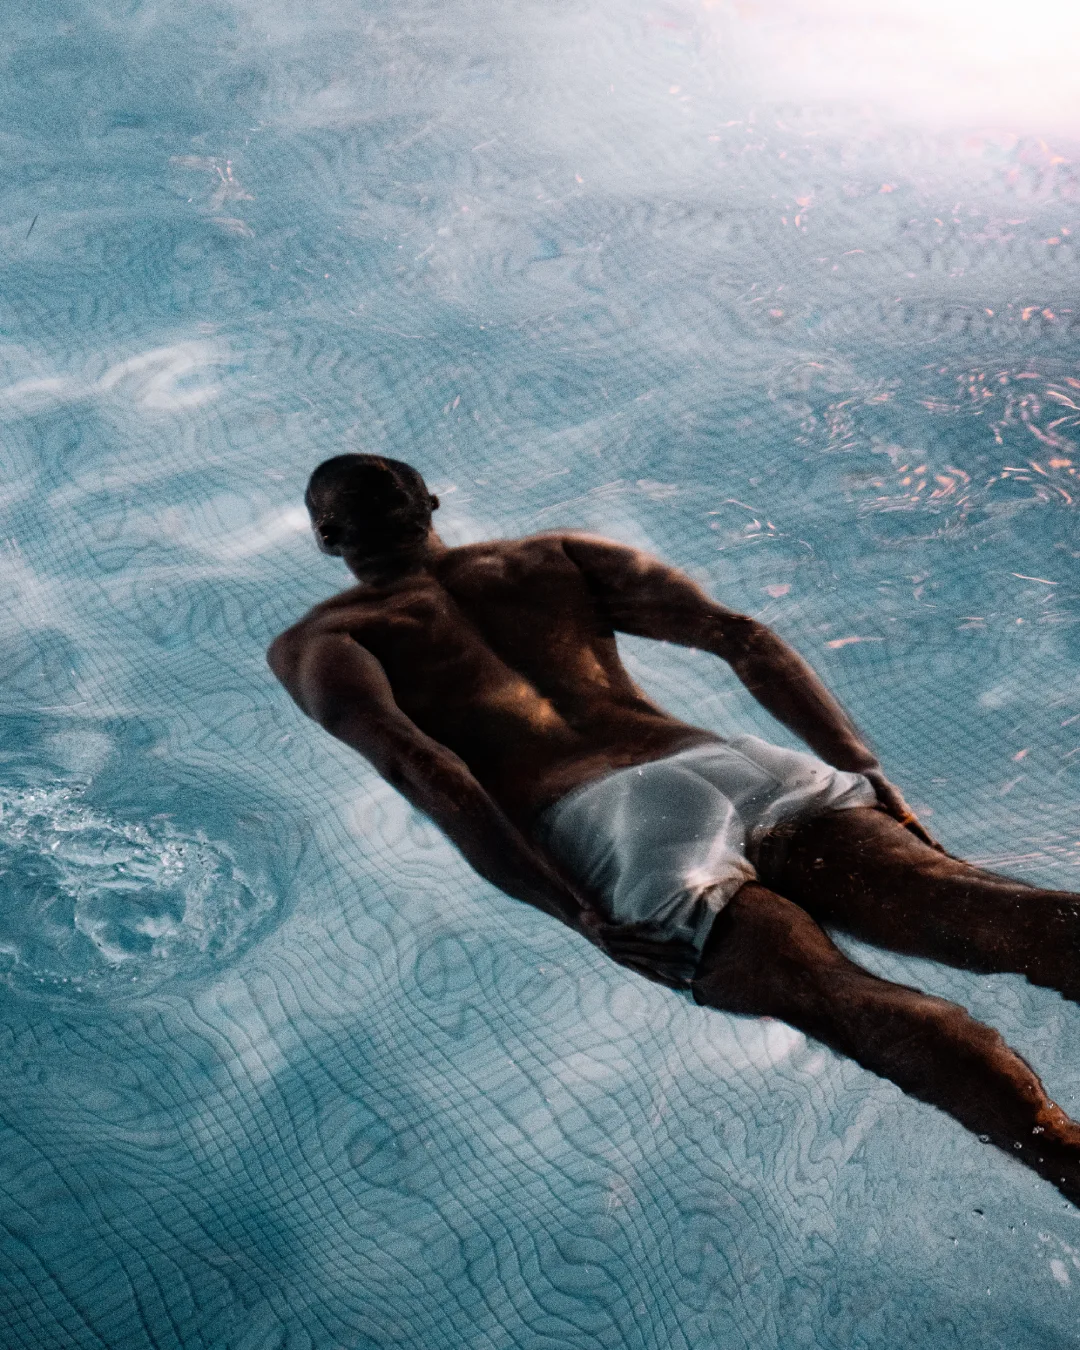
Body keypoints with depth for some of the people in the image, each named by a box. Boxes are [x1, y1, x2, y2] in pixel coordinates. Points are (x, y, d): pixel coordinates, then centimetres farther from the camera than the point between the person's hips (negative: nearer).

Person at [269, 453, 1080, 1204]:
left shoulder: (313, 642, 22)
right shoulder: (559, 556, 32)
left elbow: (410, 762, -2)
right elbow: (740, 636, 18)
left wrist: (578, 914, -12)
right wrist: (866, 774, 12)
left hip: (600, 826, -4)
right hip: (735, 763, 4)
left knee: (845, 1002, -25)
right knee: (970, 904, -16)